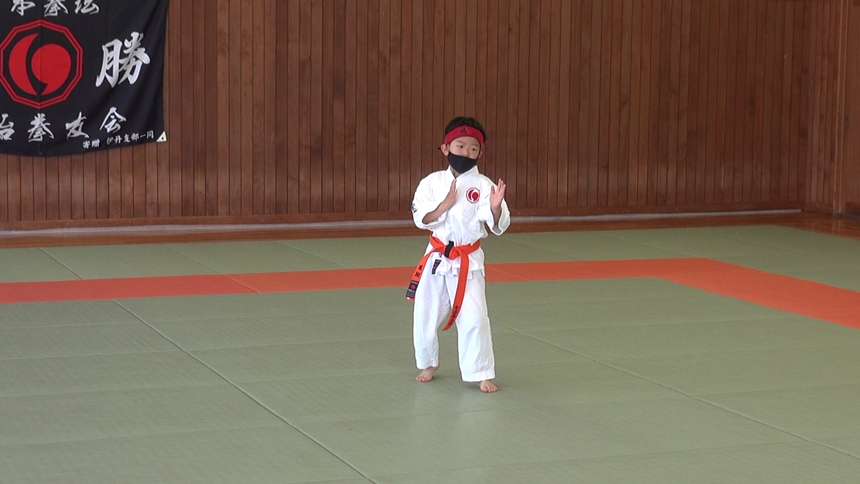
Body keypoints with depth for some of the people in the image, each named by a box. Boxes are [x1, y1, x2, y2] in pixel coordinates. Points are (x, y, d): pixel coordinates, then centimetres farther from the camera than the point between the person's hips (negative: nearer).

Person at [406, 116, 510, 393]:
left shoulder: (483, 185, -8)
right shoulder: (432, 182, -2)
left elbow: (498, 227, -11)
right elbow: (421, 219, -8)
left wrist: (496, 207, -30)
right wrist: (445, 205, -21)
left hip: (468, 262, -2)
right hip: (437, 258, 2)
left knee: (474, 318, -10)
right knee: (425, 316, 11)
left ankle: (482, 374, 4)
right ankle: (428, 363, 35)